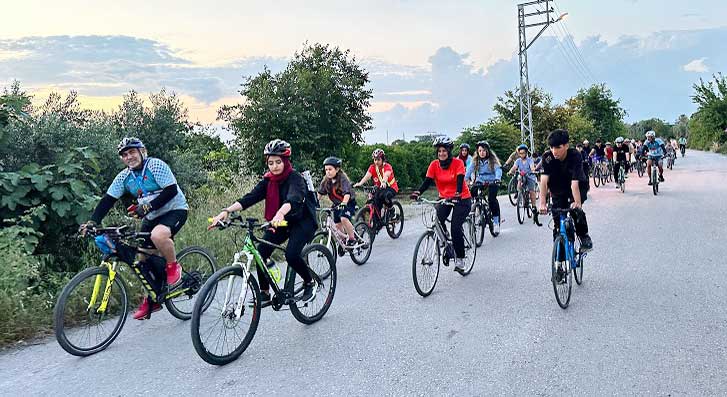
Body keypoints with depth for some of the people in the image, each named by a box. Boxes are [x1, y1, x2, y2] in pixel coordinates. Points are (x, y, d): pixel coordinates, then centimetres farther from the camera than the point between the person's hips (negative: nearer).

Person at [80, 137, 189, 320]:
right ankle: (152, 299, 19)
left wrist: (147, 206, -29)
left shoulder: (156, 165, -16)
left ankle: (173, 267, -9)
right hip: (151, 217, 7)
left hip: (175, 210, -7)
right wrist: (92, 222, -15)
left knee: (158, 235, -37)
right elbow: (107, 201, -2)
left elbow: (171, 190, -23)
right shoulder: (124, 177, 1)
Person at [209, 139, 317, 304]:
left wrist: (280, 214, -63)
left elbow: (292, 199, -42)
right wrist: (226, 211, -32)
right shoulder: (268, 180, -4)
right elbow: (250, 197, -17)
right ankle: (264, 293, 2)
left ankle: (310, 283, 1)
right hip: (280, 222, 6)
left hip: (303, 221, -6)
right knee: (261, 252, -13)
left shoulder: (295, 178, -21)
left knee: (291, 255, -27)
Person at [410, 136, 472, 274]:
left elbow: (460, 180, -26)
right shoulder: (434, 164, -5)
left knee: (456, 228, -17)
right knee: (437, 220, -22)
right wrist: (417, 192, -32)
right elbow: (427, 181, -13)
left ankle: (460, 259, 1)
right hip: (444, 198, 4)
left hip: (462, 199, -4)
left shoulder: (458, 163, -14)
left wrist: (457, 194, -46)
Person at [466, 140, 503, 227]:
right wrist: (465, 180, -25)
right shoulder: (475, 161, 3)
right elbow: (469, 170, -7)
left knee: (492, 198, -25)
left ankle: (496, 219, -9)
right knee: (471, 193, -24)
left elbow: (498, 169, -18)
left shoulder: (493, 160, -5)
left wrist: (497, 179, -38)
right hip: (480, 182, 3)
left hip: (492, 182, -3)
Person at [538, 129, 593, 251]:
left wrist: (577, 203, -51)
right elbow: (544, 180, -33)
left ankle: (584, 237, -7)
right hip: (558, 190, 3)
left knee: (575, 208, -29)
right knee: (557, 218, -5)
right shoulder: (547, 158, -24)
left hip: (579, 186, -3)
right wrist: (542, 203, -45)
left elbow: (574, 183, -39)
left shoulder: (575, 156, -30)